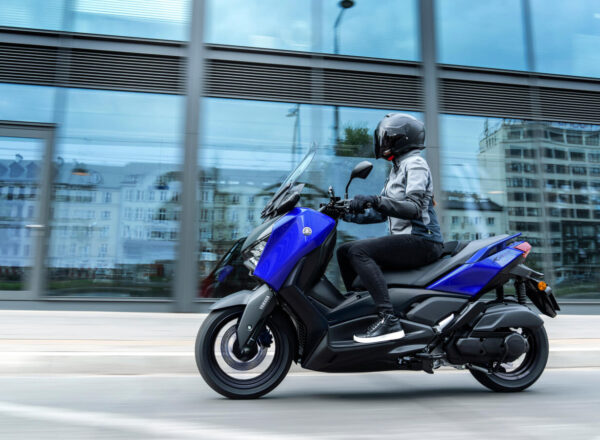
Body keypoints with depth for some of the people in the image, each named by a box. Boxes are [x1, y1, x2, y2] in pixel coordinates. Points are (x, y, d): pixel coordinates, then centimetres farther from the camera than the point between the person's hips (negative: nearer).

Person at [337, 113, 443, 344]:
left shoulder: (415, 164, -7)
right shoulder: (398, 167, 22)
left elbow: (415, 208, -23)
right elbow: (383, 212, 22)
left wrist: (375, 200, -34)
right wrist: (349, 213, 11)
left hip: (422, 241, -9)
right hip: (406, 240, 10)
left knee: (358, 251, -27)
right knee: (344, 251, 6)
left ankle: (389, 320, -33)